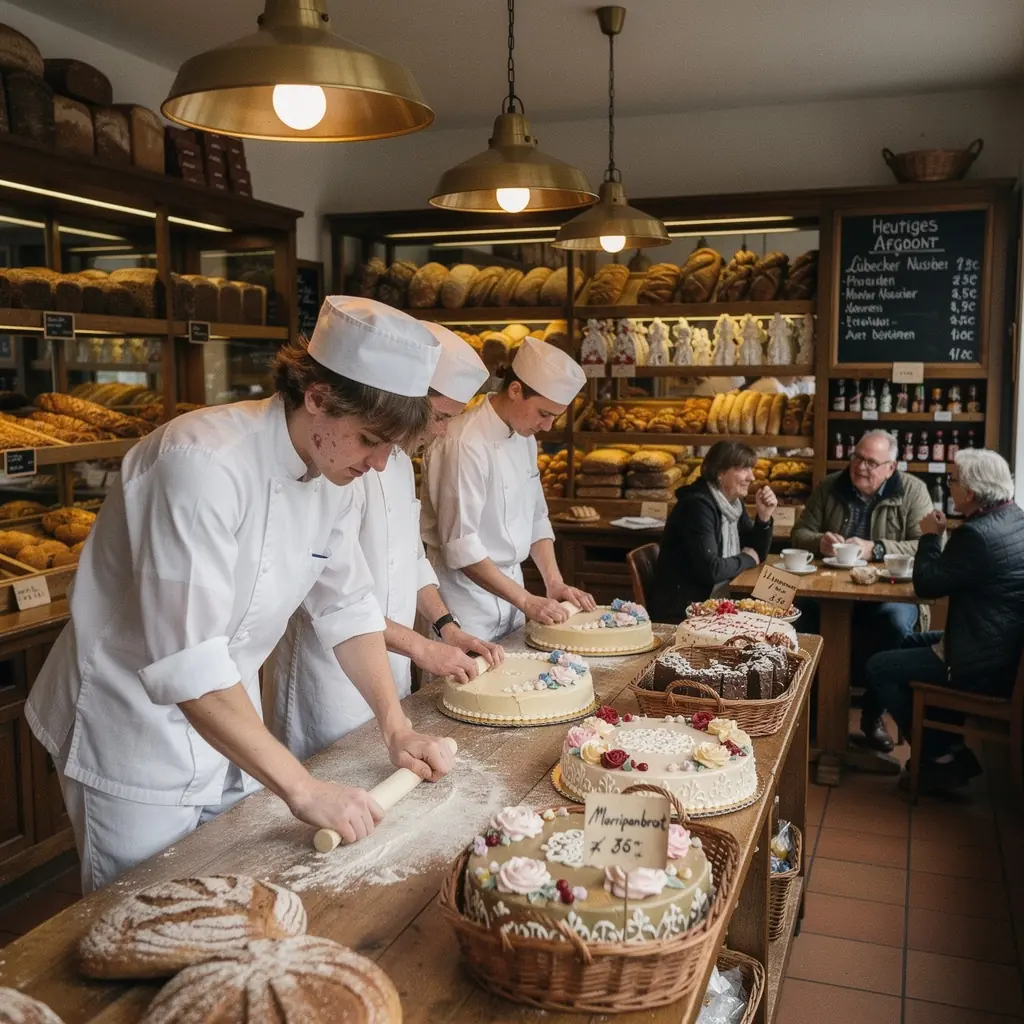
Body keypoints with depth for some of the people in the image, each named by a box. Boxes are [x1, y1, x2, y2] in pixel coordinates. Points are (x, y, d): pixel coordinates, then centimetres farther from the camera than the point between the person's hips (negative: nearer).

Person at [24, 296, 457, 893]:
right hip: (137, 740, -7)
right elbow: (187, 664, -34)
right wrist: (304, 791, -32)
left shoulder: (331, 475, -5)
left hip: (230, 726, 7)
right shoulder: (204, 462, -30)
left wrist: (398, 730, -4)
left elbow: (347, 607, 4)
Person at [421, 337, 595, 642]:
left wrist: (554, 582, 2)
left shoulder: (525, 438, 5)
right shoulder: (466, 443, -22)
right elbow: (461, 546, -24)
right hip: (468, 592, -8)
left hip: (507, 588, 8)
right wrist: (525, 599, -21)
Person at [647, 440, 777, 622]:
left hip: (716, 605, 8)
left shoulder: (734, 504, 6)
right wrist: (746, 559, -10)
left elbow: (757, 554, 11)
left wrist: (764, 517, -4)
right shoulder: (698, 506, -20)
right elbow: (710, 570, -27)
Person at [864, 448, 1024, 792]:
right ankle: (951, 740, 29)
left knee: (879, 669, 0)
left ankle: (940, 755, 10)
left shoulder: (978, 533, -27)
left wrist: (930, 537, -5)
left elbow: (928, 585, -16)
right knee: (913, 643, 28)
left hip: (985, 665, -10)